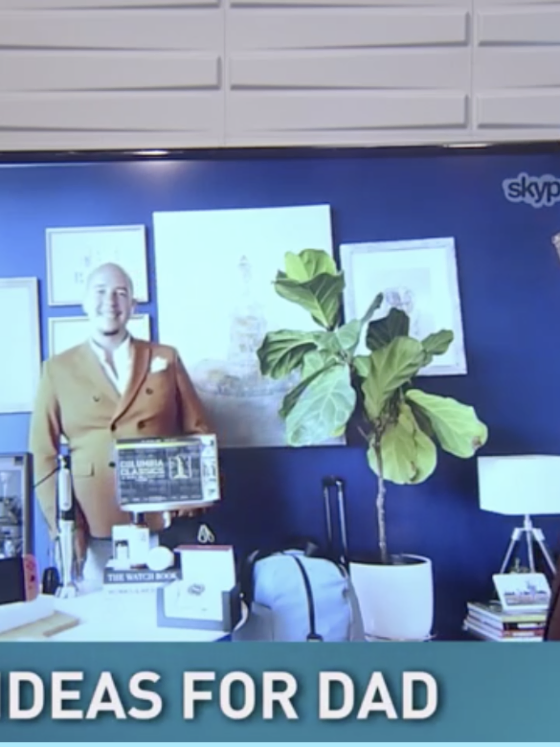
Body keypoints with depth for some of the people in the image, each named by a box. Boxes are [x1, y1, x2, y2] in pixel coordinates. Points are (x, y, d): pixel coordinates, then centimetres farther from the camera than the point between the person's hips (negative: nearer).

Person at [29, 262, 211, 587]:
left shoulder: (166, 358, 10)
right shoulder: (58, 369, 7)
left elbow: (199, 433, 10)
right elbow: (43, 454, 4)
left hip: (165, 525, 1)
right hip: (94, 531, -1)